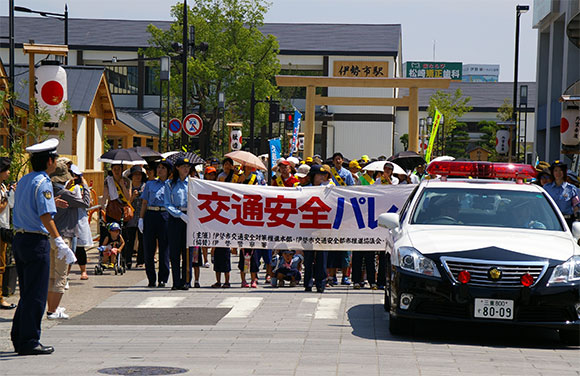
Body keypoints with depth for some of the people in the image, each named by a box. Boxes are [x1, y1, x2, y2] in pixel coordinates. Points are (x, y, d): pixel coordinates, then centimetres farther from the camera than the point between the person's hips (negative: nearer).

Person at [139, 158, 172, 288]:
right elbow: (144, 203, 16)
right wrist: (141, 218, 5)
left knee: (164, 248, -2)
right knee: (148, 248, 0)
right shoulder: (150, 184, 16)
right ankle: (151, 279, 9)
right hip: (150, 215, 2)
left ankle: (162, 279, 4)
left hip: (165, 216, -2)